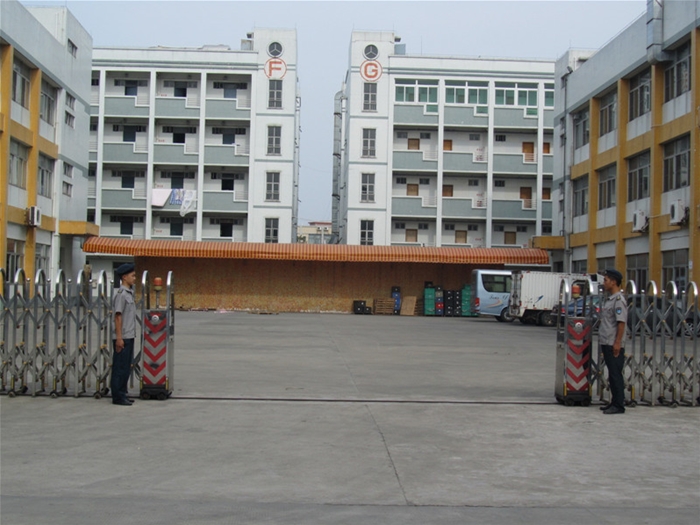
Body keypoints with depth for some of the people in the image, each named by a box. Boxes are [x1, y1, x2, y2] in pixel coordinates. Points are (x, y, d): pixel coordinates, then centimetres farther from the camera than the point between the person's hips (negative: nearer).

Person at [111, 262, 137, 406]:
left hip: (129, 336, 9)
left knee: (126, 368, 12)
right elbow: (118, 316, -17)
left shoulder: (129, 293, 15)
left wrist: (128, 336, 18)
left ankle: (122, 395, 19)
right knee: (120, 367, -3)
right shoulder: (121, 294, -13)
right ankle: (118, 397, 3)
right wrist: (119, 338, -20)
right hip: (122, 338, -9)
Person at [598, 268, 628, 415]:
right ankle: (614, 402, 20)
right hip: (606, 343, 9)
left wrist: (617, 342, -22)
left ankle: (618, 405, -1)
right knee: (612, 375, 13)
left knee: (616, 374, -5)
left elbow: (621, 322, -18)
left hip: (614, 344, -9)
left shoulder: (619, 300, -13)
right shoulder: (609, 299, 16)